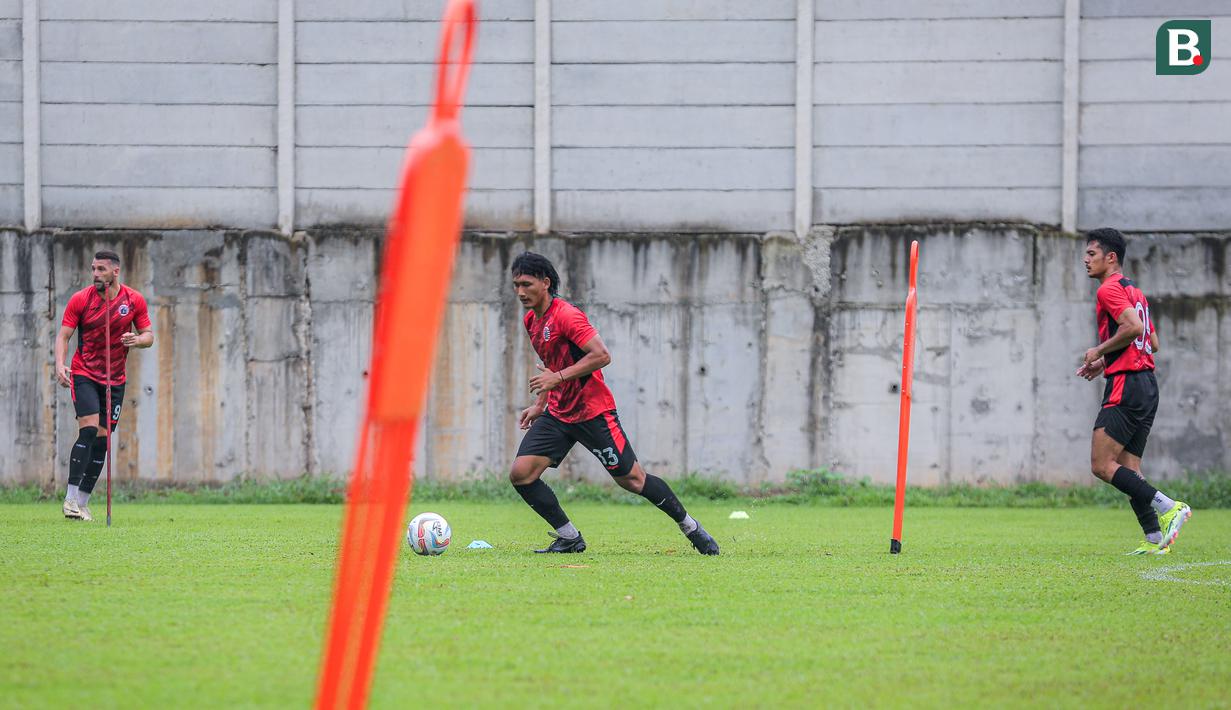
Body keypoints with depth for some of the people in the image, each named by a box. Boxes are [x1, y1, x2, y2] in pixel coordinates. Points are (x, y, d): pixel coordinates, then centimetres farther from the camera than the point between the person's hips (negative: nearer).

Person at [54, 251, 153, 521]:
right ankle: (71, 498, -19)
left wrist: (137, 339, -18)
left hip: (115, 379, 3)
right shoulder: (80, 299, -7)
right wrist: (60, 364, -24)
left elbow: (149, 335, 6)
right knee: (88, 430, -20)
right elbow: (63, 335, -7)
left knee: (102, 439, 2)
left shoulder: (134, 300, -1)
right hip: (83, 374, -3)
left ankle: (83, 502, 10)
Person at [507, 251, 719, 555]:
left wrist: (558, 377, -27)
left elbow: (602, 356, -25)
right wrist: (539, 404, 18)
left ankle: (691, 527, 16)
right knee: (520, 474, -8)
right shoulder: (532, 320, 10)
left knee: (632, 480, -1)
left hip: (592, 412, -8)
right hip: (558, 413, 8)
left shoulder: (566, 315, -18)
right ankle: (569, 538, 2)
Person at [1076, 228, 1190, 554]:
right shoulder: (1134, 291, 21)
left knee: (1102, 465, -11)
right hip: (1147, 385, 10)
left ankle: (1168, 508, -16)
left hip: (1126, 386, -10)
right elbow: (1153, 343, 24)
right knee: (1128, 469, 9)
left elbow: (1134, 326, -24)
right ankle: (1155, 539, 1)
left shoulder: (1109, 289, -9)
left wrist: (1099, 351, -11)